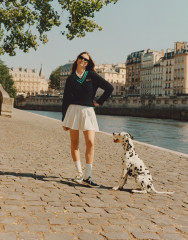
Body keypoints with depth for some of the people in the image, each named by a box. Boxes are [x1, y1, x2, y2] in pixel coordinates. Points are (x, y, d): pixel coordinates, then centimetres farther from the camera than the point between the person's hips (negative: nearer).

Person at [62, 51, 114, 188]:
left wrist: (99, 102, 2)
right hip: (73, 110, 2)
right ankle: (79, 173, 14)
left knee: (90, 142, -10)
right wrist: (64, 120, 8)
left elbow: (109, 88, 4)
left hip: (88, 111, -1)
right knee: (74, 143, 2)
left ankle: (88, 177, -7)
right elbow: (65, 100, 12)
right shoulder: (71, 79, 10)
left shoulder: (92, 76, 4)